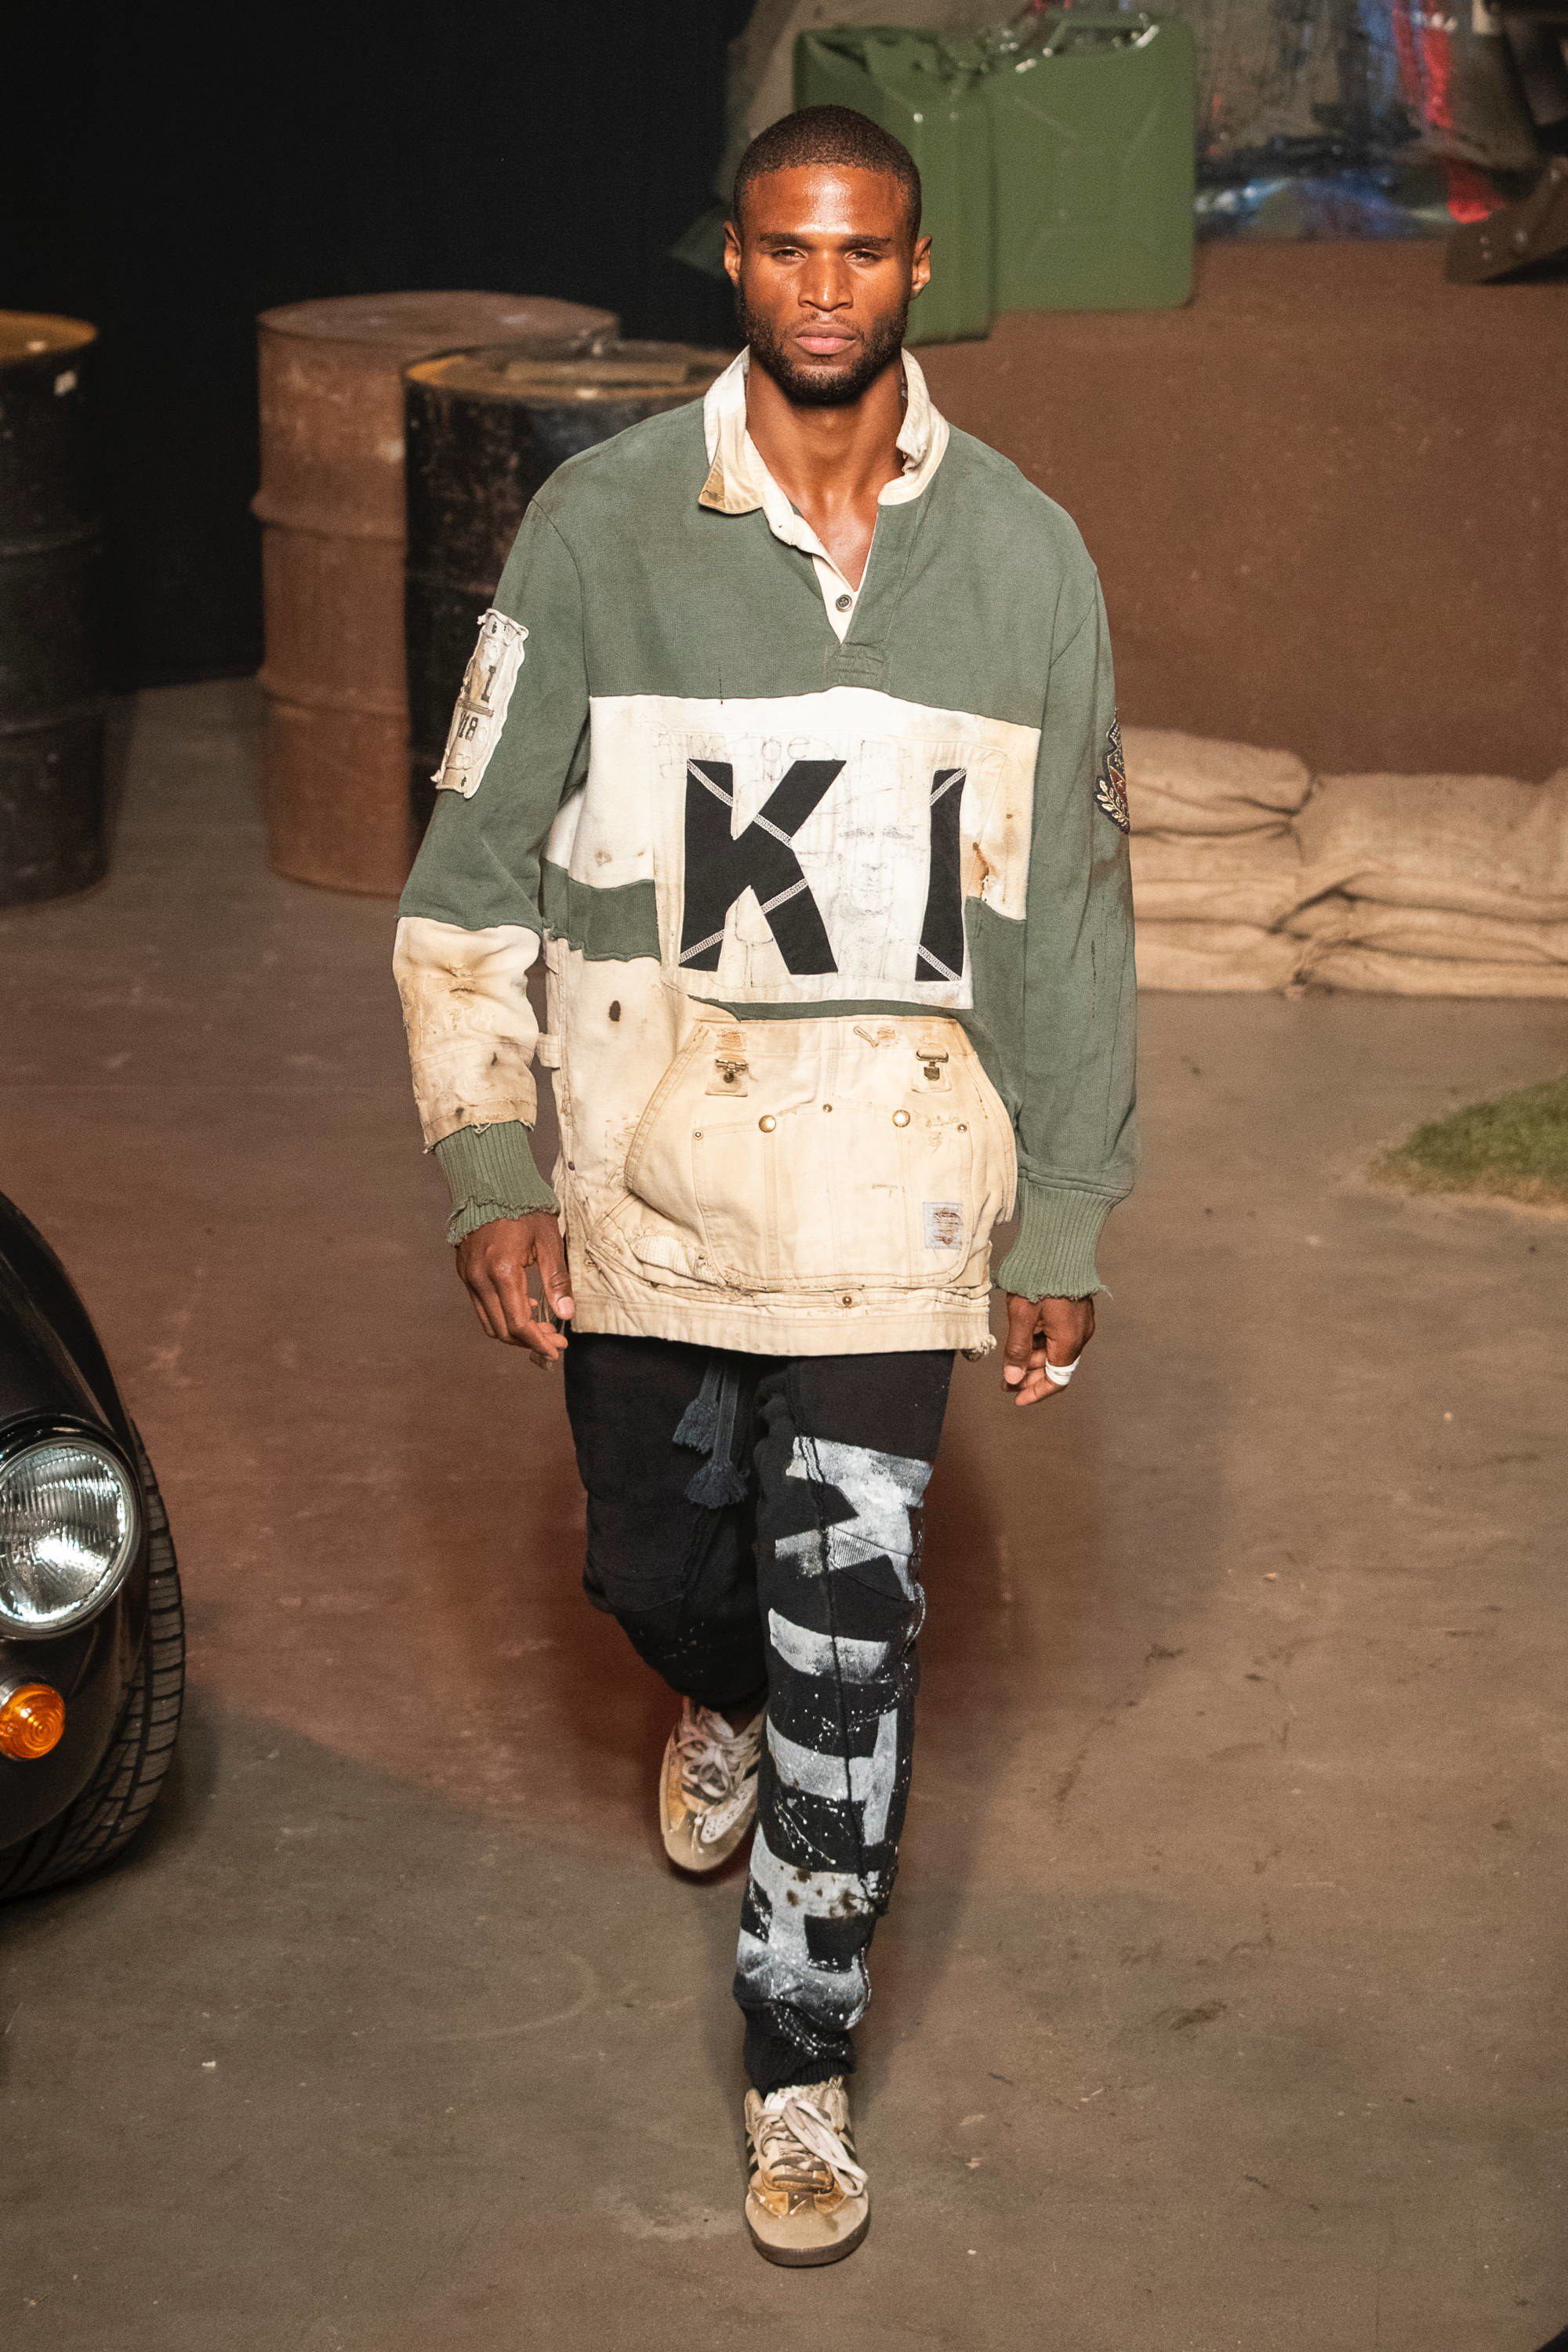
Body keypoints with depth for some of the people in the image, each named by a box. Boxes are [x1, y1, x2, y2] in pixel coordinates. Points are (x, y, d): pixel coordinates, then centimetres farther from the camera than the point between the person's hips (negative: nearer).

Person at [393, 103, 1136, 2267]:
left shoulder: (1023, 559, -2)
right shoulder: (603, 524, -5)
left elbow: (1068, 914, 4)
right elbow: (475, 867, -1)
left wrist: (1068, 1224, 4)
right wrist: (487, 1168, -7)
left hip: (891, 1194, -1)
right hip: (642, 1187, 1)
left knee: (846, 1643, 0)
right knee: (658, 1562, 19)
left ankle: (803, 2070, 13)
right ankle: (722, 1710, 56)